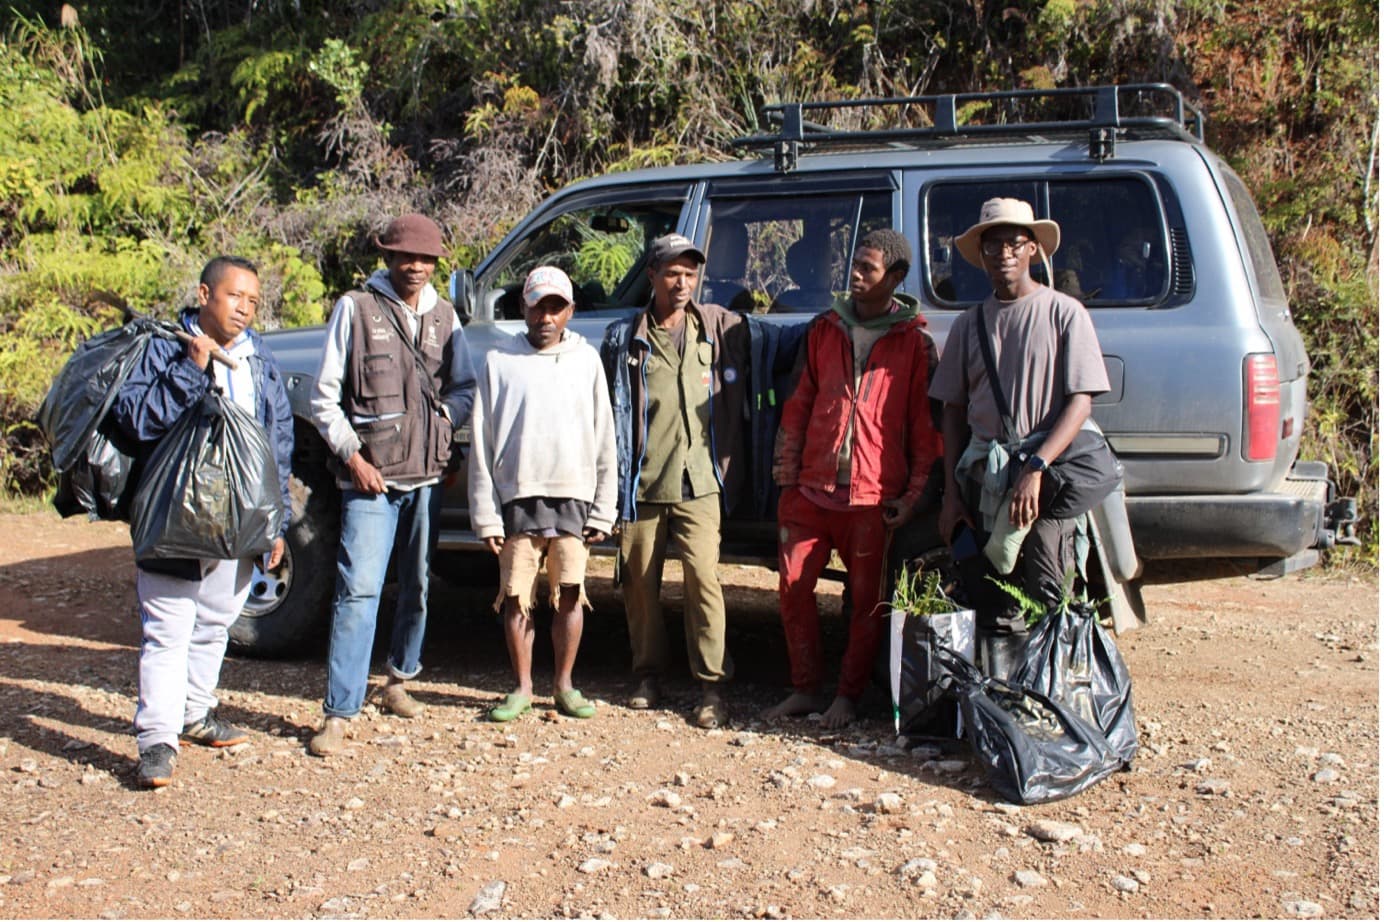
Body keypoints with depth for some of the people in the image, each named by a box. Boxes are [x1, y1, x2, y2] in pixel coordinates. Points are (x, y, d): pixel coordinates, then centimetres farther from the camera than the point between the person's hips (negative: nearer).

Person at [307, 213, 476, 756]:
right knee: (358, 589, -10)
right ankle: (339, 714, -7)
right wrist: (352, 455, -8)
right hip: (370, 477, -4)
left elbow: (465, 388, 19)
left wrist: (444, 416, -1)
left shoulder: (444, 317, 12)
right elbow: (324, 396, 0)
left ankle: (398, 682, 32)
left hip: (428, 474, 4)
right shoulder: (355, 308, 1)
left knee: (418, 584, 13)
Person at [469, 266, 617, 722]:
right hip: (518, 497, 0)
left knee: (570, 594, 2)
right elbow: (481, 443, 3)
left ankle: (564, 684, 17)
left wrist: (603, 510, 3)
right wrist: (486, 513, -2)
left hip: (573, 497, 1)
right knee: (516, 597, 3)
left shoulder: (586, 359, 7)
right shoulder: (500, 360, 4)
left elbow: (604, 439, 8)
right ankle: (522, 687, 17)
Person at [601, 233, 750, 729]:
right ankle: (648, 675, 24)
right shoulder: (623, 338, 6)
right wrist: (612, 481, 5)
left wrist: (731, 469, 12)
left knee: (702, 576, -11)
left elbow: (737, 396, 18)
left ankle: (712, 687, -3)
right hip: (641, 484, 1)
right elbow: (608, 410, 9)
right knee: (640, 582, 7)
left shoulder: (720, 328, 8)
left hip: (697, 483, -1)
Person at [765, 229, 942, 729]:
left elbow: (926, 423, 0)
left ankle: (848, 694, 21)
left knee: (867, 599, 5)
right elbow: (800, 402, 14)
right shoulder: (825, 328, 11)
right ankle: (806, 688, 20)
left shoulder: (915, 342, 0)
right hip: (810, 489, 4)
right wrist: (786, 466, 6)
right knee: (793, 588, 4)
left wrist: (914, 492, -5)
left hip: (873, 495, -3)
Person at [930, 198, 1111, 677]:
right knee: (993, 608, 6)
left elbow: (1080, 403, -6)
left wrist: (1036, 469, -18)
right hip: (983, 483, 4)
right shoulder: (969, 324, 13)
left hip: (1046, 480, -4)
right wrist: (951, 493, 5)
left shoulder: (1063, 313, 1)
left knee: (1049, 603, -5)